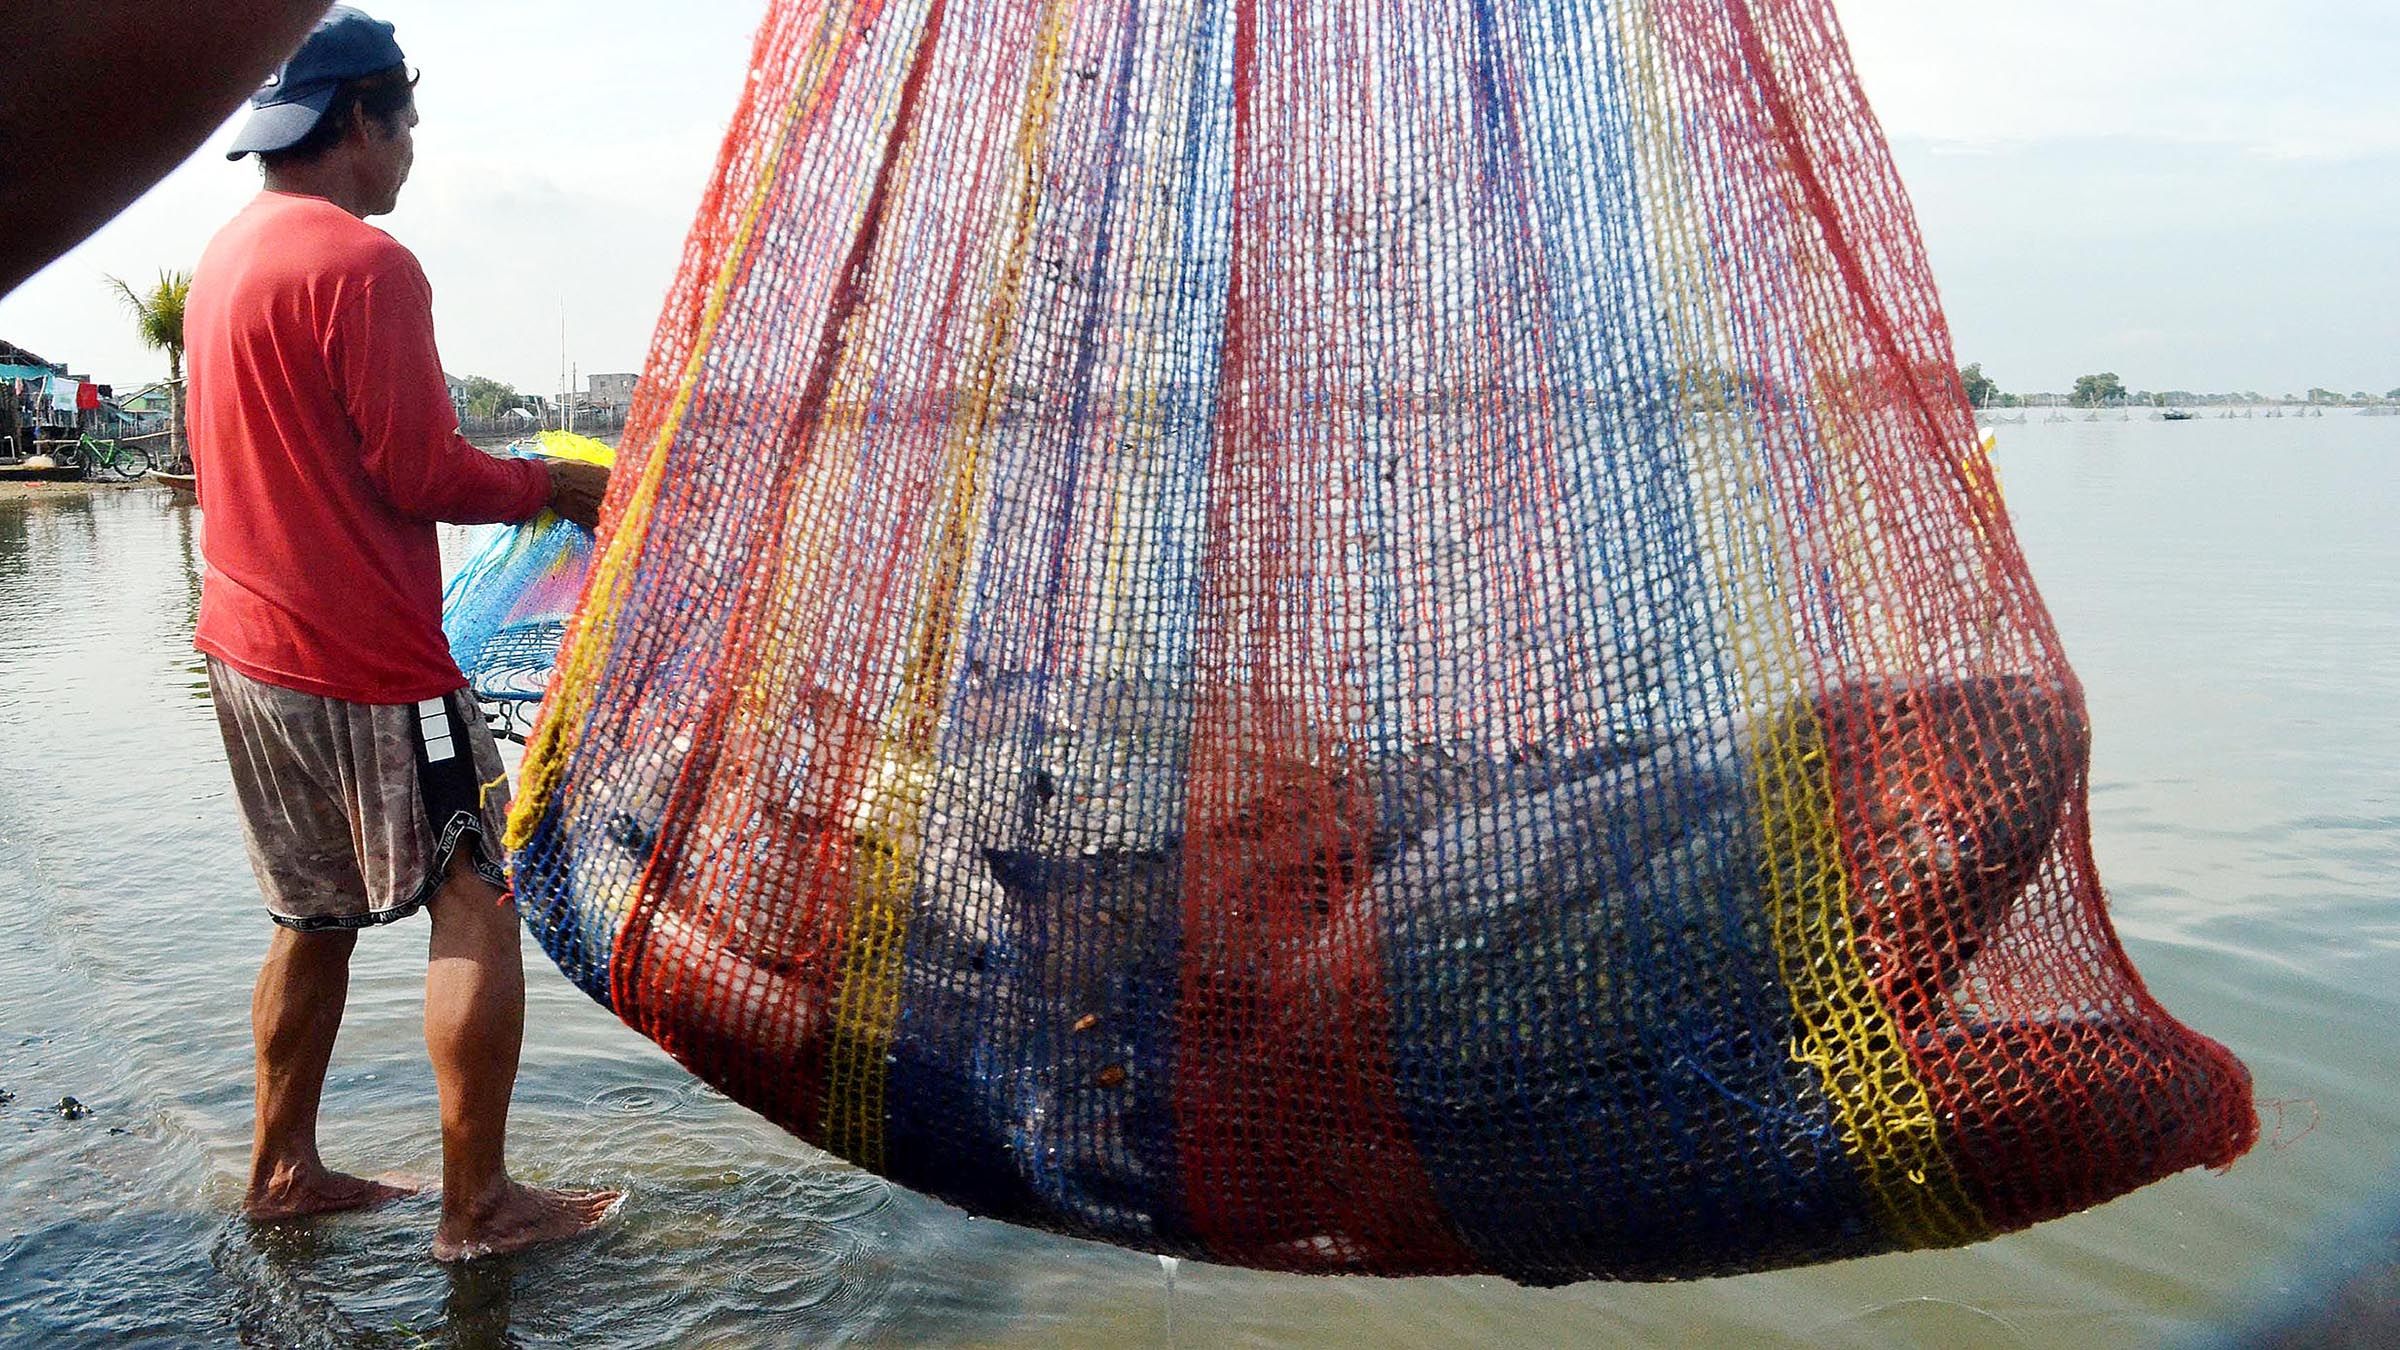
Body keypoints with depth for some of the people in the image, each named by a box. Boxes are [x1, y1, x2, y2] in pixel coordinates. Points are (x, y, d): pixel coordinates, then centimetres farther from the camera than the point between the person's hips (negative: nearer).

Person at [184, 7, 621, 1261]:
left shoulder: (226, 255, 12)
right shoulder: (363, 264, -16)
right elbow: (422, 475, -17)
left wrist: (505, 471, 17)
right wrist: (552, 484, -1)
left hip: (249, 648, 9)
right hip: (367, 662, -9)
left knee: (315, 916, 18)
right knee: (475, 905, 0)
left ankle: (283, 1168, 28)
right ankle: (477, 1203, 6)